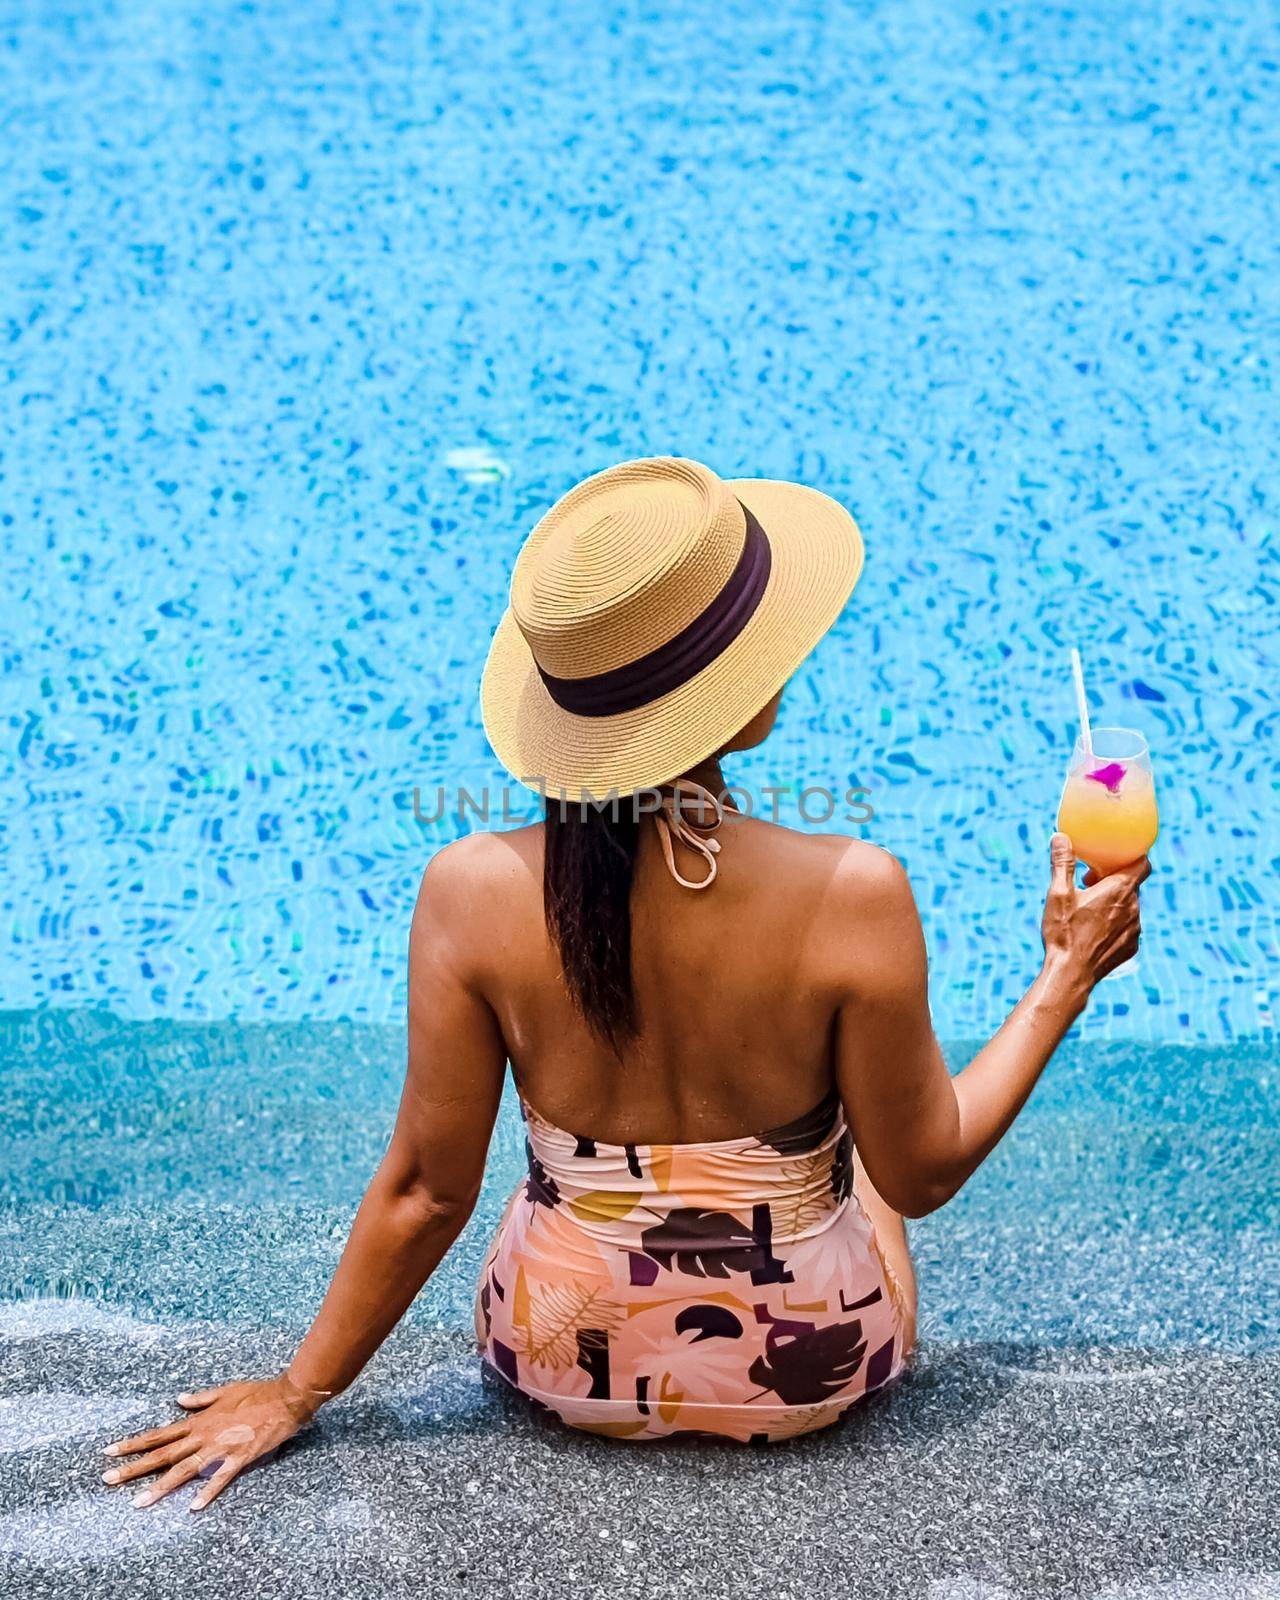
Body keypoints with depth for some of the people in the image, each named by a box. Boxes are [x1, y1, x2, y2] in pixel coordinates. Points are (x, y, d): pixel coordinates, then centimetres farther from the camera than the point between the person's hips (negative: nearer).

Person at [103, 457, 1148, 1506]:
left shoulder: (474, 892, -23)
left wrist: (299, 1393, 3)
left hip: (568, 1366, 1)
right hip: (809, 1371, -1)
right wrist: (1064, 980, -1)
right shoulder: (852, 897, -28)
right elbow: (923, 1175, -13)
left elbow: (426, 1190, -13)